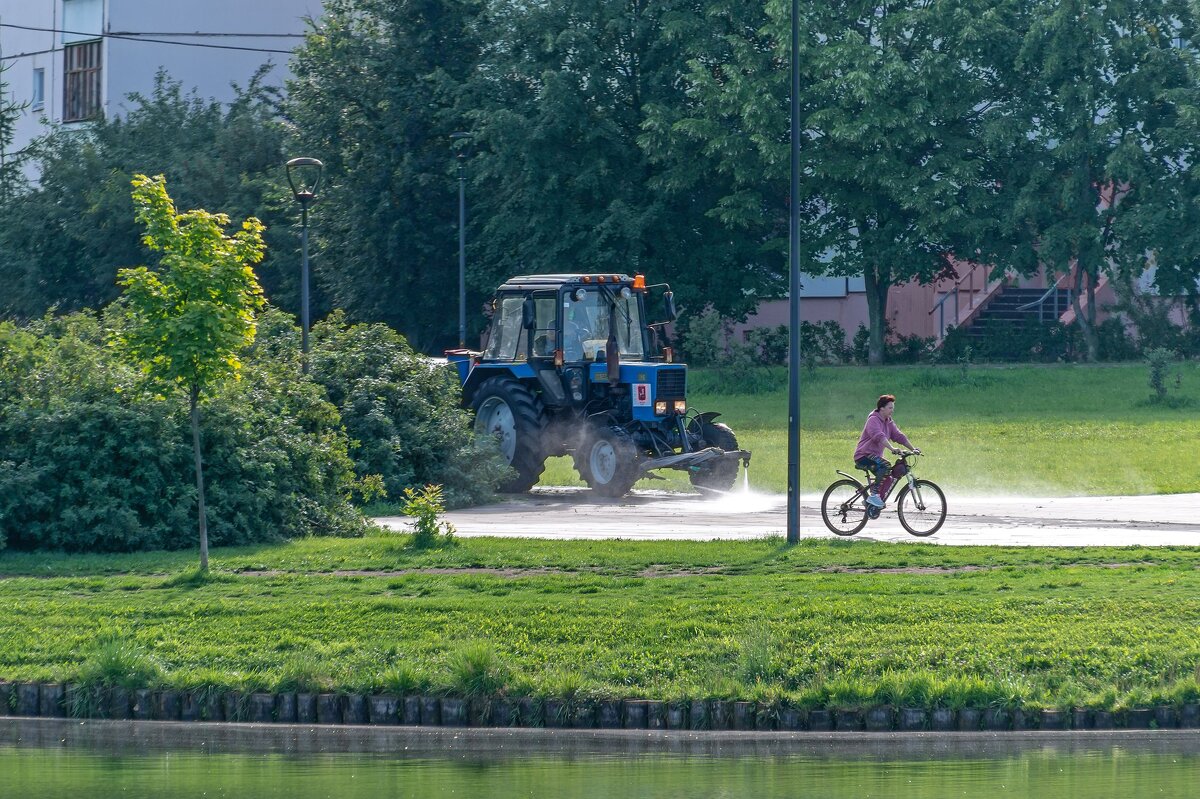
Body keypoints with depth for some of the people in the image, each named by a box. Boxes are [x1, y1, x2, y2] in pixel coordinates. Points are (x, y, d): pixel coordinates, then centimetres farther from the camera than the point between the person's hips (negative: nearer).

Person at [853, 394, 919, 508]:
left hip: (875, 456, 9)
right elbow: (879, 436, -31)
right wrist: (892, 449, -42)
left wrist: (913, 449, -2)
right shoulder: (873, 420, -15)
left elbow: (899, 436, 9)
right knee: (886, 467, -31)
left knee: (888, 478, -1)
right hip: (864, 456, -9)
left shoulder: (888, 422, 13)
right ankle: (873, 495, -26)